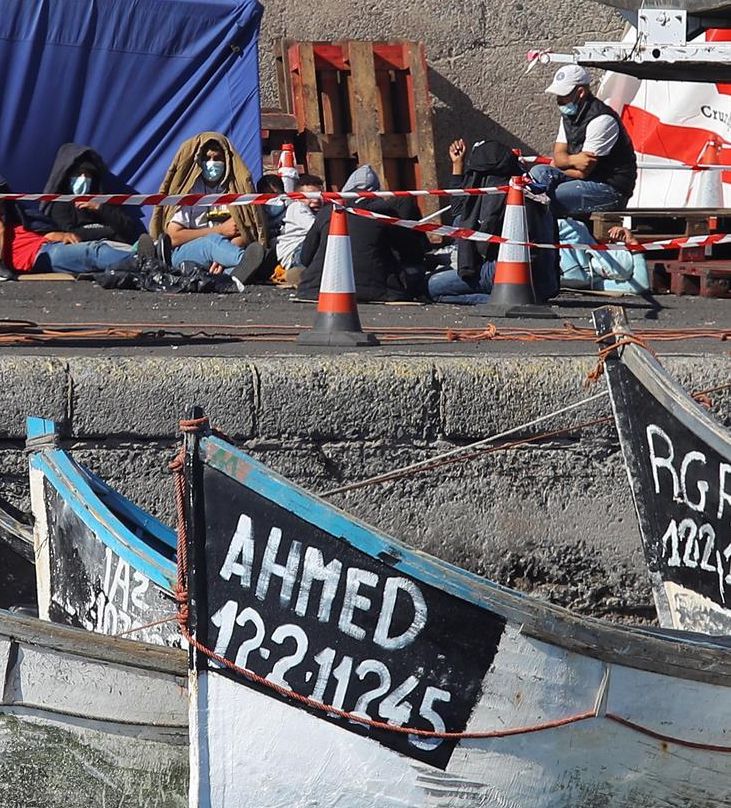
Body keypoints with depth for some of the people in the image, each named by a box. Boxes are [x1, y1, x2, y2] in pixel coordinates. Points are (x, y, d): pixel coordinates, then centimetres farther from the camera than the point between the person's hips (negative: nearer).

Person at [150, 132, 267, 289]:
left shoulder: (235, 189, 14)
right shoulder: (186, 191, 6)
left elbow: (245, 234, 3)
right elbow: (173, 237, -4)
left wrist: (223, 257, -18)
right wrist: (220, 231, -3)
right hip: (184, 254, -3)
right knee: (213, 241, -37)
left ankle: (237, 276, -67)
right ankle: (245, 262, -70)